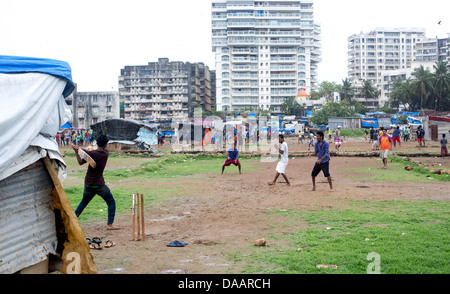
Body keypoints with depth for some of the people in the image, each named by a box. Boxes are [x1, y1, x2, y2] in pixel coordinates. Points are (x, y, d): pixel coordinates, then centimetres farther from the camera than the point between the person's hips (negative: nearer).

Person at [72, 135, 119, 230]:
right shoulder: (106, 153, -7)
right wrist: (81, 148, -2)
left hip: (88, 185, 2)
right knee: (111, 203, 10)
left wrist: (77, 152, 3)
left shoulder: (92, 154, -13)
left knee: (83, 203, 22)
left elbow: (80, 162, -2)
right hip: (99, 185, -1)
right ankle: (110, 224, -1)